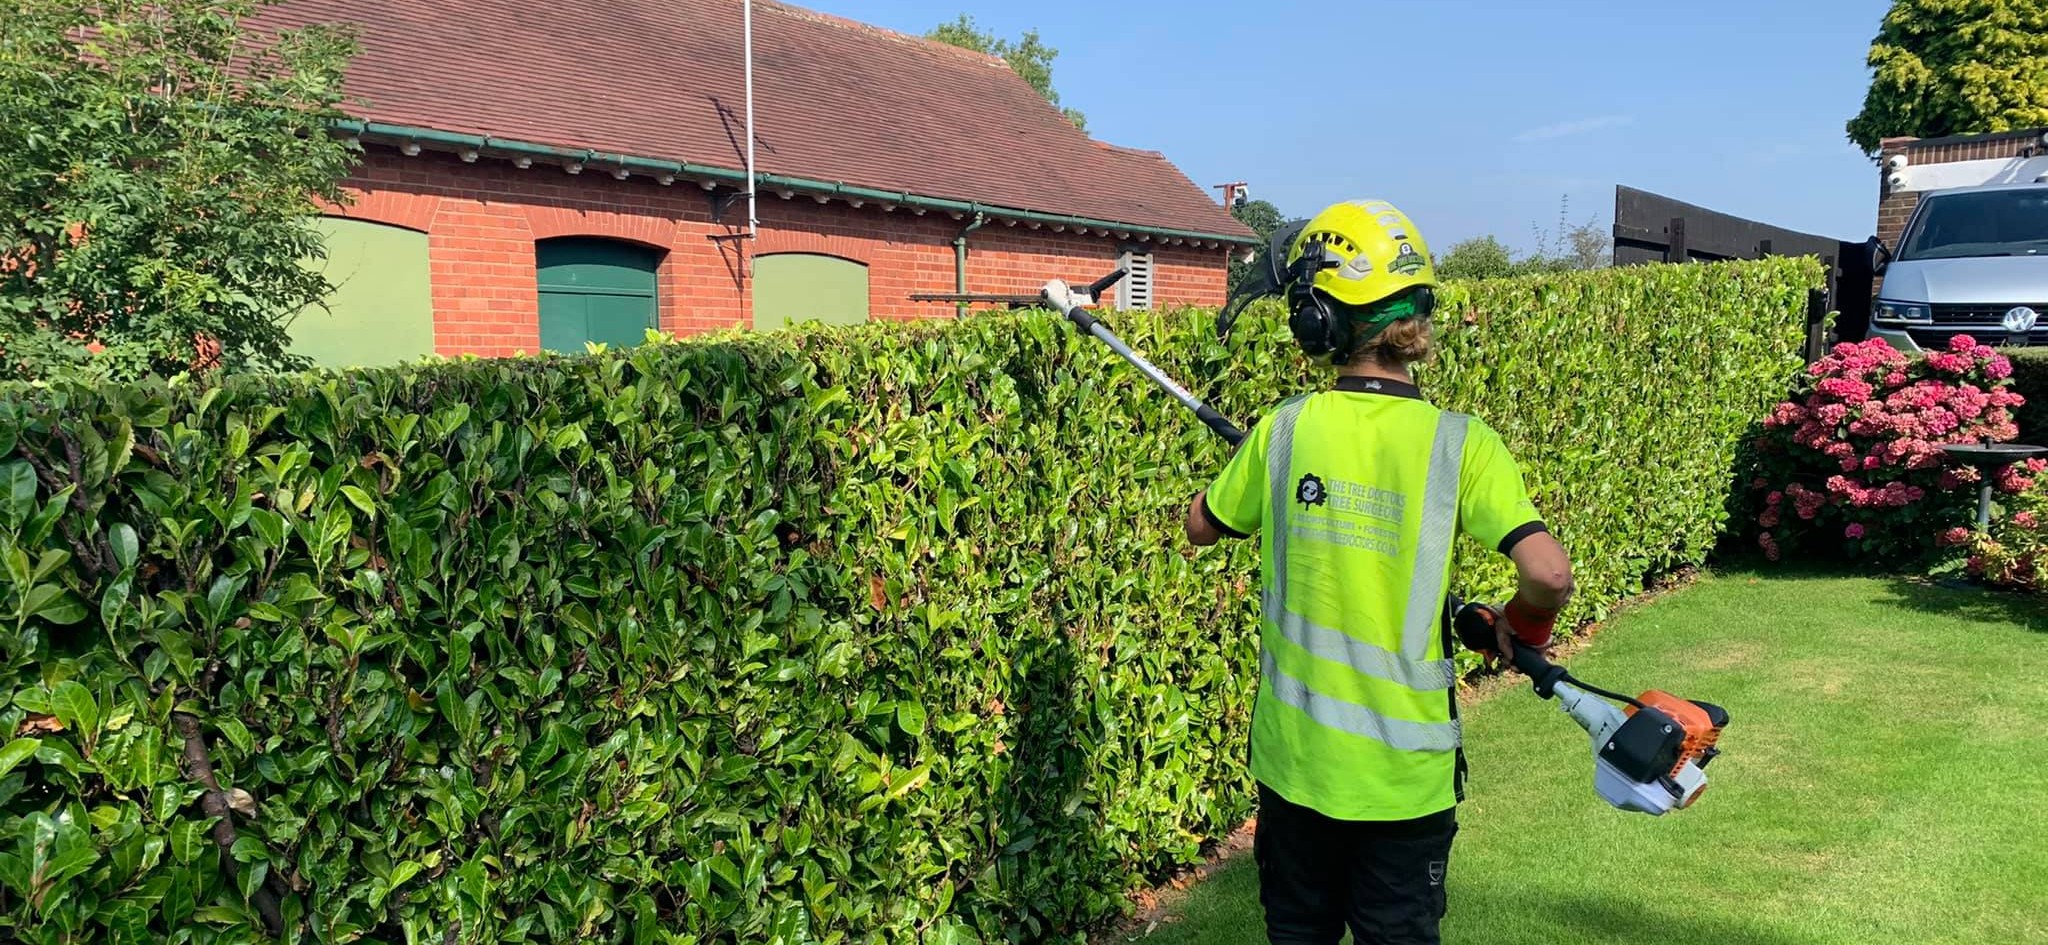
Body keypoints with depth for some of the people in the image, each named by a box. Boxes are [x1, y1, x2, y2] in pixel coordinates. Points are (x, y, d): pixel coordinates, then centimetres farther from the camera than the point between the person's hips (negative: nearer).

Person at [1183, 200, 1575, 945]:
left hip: (1297, 752, 2)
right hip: (1405, 769, -1)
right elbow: (1549, 575, -22)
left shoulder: (1284, 430, -9)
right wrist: (1525, 631, 0)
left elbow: (1201, 527, 7)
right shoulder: (1460, 444, -14)